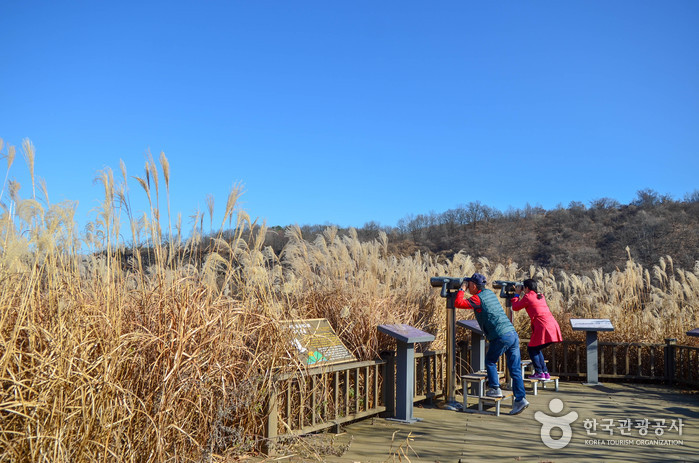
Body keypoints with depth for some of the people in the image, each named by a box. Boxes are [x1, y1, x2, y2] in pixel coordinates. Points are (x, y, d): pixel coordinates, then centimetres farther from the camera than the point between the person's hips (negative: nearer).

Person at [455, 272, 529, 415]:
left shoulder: (478, 298, -6)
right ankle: (520, 399, 4)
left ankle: (495, 389, 13)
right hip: (513, 334, 7)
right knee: (515, 368, 6)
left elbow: (458, 303, -11)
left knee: (490, 361, 15)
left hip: (501, 336, -7)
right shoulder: (490, 293, 19)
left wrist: (462, 289, 6)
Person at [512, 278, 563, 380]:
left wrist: (517, 295, 18)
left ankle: (539, 373, -1)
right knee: (536, 349, 20)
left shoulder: (528, 297, -3)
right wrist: (520, 295, 30)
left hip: (544, 328, -8)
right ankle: (545, 372, 17)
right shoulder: (540, 296, 20)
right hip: (553, 326, 8)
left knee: (531, 349, 6)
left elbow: (515, 307, 6)